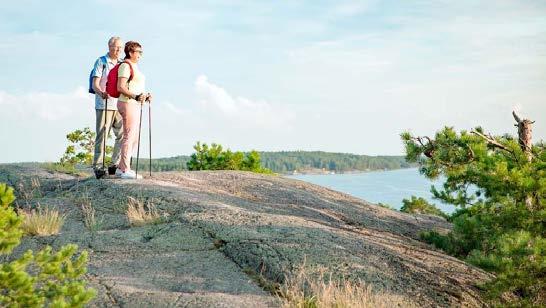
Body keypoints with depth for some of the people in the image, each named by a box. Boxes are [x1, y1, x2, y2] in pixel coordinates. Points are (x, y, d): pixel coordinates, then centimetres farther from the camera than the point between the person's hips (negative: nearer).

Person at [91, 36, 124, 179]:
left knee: (122, 135, 2)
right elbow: (95, 84, -10)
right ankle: (98, 167, -4)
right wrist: (102, 93, -31)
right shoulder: (101, 62, 0)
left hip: (119, 105, 6)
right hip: (104, 105, -6)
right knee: (102, 135, -7)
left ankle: (115, 165, 10)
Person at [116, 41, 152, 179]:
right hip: (128, 104, -10)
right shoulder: (125, 66, -9)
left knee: (134, 139, 10)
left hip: (135, 105, 10)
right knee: (129, 137, -9)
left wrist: (145, 96, 8)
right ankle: (126, 171, -7)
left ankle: (121, 168, 15)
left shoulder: (134, 67, 20)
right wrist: (136, 96, -25)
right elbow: (121, 87, -17)